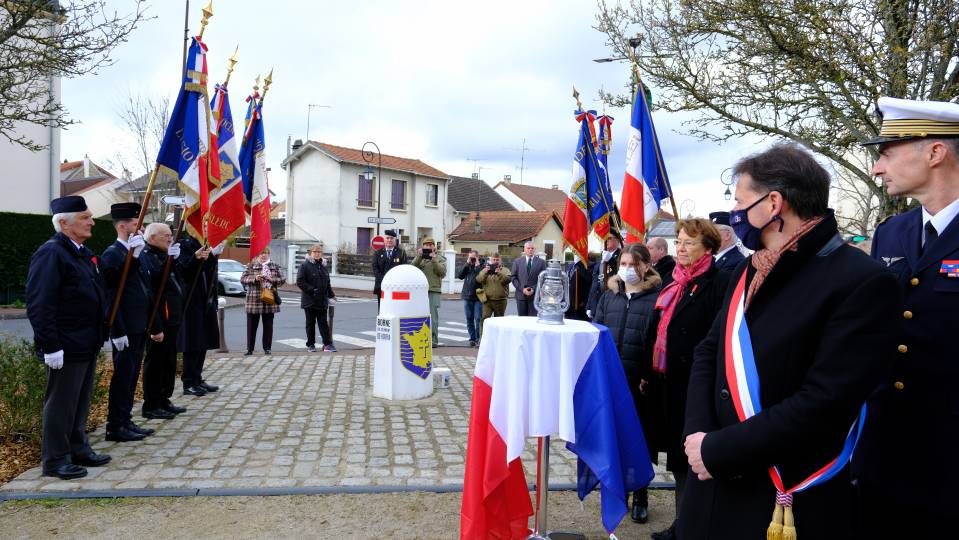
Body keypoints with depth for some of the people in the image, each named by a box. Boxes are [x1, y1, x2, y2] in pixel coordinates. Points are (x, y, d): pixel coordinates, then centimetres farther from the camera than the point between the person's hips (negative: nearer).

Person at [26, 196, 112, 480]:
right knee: (61, 403, 2)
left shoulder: (83, 253, 14)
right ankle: (55, 460, 13)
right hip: (66, 347, -9)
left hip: (87, 344, 9)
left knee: (81, 401, 18)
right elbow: (39, 305, -20)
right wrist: (50, 347, -22)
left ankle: (78, 449, 29)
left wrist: (101, 334, 19)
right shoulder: (50, 254, -15)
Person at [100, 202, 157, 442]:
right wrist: (118, 332, -21)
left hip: (139, 327, 9)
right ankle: (115, 427, 8)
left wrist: (155, 325, 16)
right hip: (126, 329, -9)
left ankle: (126, 421, 23)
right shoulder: (111, 254, -12)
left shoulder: (138, 253, 14)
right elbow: (110, 296, -17)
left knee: (131, 376, 14)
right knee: (122, 376, -1)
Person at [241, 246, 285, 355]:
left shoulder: (275, 266, 9)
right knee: (251, 325, 3)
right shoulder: (250, 266, 5)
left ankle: (267, 348, 16)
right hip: (254, 300, -1)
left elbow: (282, 279, 5)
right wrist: (254, 278, -17)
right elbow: (242, 279, -1)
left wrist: (272, 279, -13)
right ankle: (249, 349, 11)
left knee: (268, 325, 6)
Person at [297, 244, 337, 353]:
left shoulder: (323, 265, 12)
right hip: (309, 301, -4)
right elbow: (300, 282, -13)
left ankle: (327, 344, 4)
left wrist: (331, 295, 14)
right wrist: (311, 290, -18)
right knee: (310, 323, 6)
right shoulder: (305, 265, -7)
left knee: (323, 323, 5)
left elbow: (327, 282, 19)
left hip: (322, 301, 4)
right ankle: (310, 344, 15)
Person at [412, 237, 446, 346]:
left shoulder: (440, 258, 11)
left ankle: (433, 340, -2)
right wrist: (419, 257, -11)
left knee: (433, 316, -6)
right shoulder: (418, 258, 18)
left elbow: (442, 272, -4)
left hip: (434, 291, -2)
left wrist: (434, 260, -11)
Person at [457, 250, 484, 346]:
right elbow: (459, 276, 0)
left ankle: (478, 338, 1)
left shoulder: (483, 265, -1)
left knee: (478, 319, -5)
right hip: (467, 296, 5)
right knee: (469, 319, 8)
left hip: (478, 297, -5)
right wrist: (467, 264, -4)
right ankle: (472, 338, 16)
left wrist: (478, 265, -12)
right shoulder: (467, 266, 13)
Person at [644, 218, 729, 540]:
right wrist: (648, 373, 18)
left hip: (692, 384, -8)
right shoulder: (676, 281, 14)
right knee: (676, 455, 16)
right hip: (665, 380, 8)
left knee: (687, 460, 2)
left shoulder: (717, 283, -11)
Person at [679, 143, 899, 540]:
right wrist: (698, 434, -8)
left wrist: (718, 450, -19)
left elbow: (824, 402, -23)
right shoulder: (749, 273, 9)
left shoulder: (862, 282, -17)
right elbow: (710, 352, 9)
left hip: (792, 503, -6)